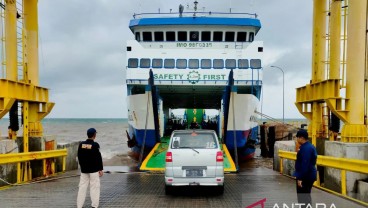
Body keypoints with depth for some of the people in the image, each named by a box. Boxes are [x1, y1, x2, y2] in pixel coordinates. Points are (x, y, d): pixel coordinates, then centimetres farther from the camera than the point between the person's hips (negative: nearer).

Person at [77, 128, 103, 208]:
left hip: (83, 169, 5)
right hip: (94, 170, -4)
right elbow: (98, 158, -11)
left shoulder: (81, 144, 1)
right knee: (94, 187, 3)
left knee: (82, 187, 9)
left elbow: (79, 157, 9)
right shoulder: (95, 145, -13)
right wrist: (100, 169, -4)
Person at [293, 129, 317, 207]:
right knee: (306, 196, 19)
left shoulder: (306, 148, -21)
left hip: (305, 177, -10)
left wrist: (300, 178, -24)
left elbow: (305, 165, -26)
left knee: (302, 197, -3)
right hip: (309, 175, 10)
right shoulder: (310, 147, 12)